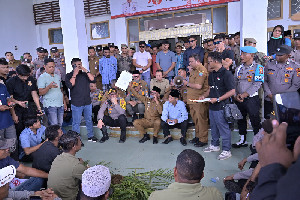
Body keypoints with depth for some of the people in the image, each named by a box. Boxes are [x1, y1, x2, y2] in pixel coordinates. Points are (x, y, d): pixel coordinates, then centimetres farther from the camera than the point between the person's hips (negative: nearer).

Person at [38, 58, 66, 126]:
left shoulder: (58, 76, 17)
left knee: (60, 125, 8)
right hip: (50, 105, -6)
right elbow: (40, 93, -11)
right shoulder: (42, 77, -3)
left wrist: (64, 102, 17)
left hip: (60, 105, 6)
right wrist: (49, 87, -28)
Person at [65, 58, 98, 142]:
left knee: (89, 120, 14)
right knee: (76, 122, 1)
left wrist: (86, 71, -8)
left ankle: (91, 136, 28)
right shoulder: (69, 75, 0)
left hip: (87, 102, 4)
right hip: (76, 103, -4)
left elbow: (93, 79, -3)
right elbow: (70, 85, -17)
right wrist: (74, 74, -13)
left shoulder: (84, 74, 11)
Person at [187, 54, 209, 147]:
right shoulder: (194, 70, 17)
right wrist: (190, 72, 11)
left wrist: (187, 83, -11)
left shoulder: (202, 71, -15)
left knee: (201, 120, -2)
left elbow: (198, 86, -24)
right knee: (195, 119, 17)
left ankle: (203, 139, 8)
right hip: (192, 99, 10)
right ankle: (197, 136, 30)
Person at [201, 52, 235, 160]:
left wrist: (218, 99, -21)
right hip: (212, 106, 9)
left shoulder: (226, 74, -15)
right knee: (213, 126, 20)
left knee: (224, 128, 1)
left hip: (221, 107, -9)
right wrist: (204, 95, 5)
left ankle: (226, 150, 13)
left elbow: (232, 91, -18)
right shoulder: (212, 74, 12)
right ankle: (215, 145, 36)